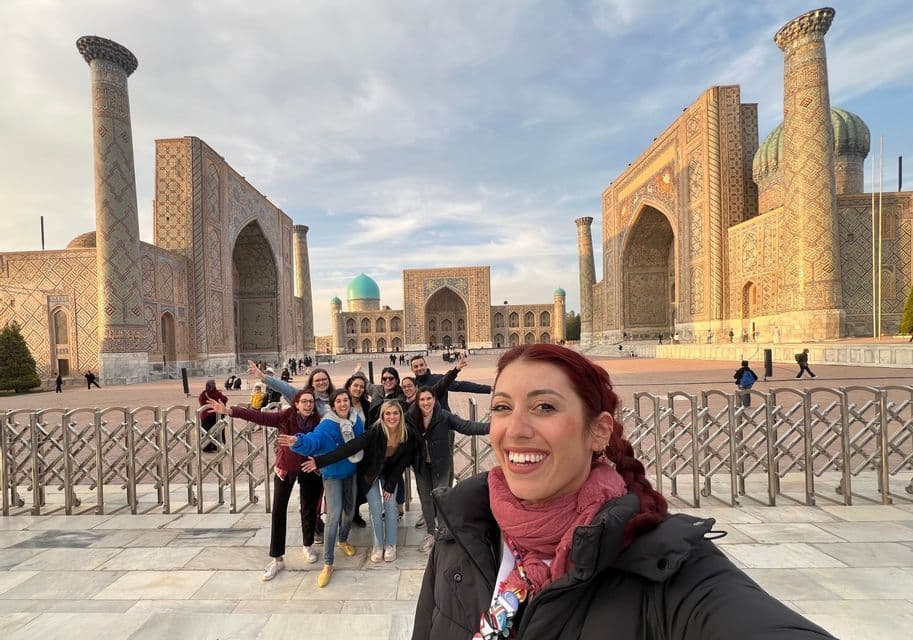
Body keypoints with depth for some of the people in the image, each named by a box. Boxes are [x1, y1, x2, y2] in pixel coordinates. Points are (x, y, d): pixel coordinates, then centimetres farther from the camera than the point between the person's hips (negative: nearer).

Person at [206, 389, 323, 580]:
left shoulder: (317, 421, -15)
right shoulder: (286, 417, -17)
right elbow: (260, 416, -26)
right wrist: (228, 411, -36)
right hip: (285, 468, 0)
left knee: (309, 509, 12)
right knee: (278, 511, 2)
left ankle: (308, 546, 37)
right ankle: (277, 559, 16)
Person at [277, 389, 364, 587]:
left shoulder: (357, 420, -9)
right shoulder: (327, 425, -25)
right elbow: (314, 439, -45)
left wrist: (359, 460, -1)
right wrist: (299, 441, -64)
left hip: (351, 472, 5)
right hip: (333, 474, -5)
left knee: (349, 509, 18)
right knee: (334, 515, -11)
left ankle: (343, 540, 46)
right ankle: (327, 564, -1)